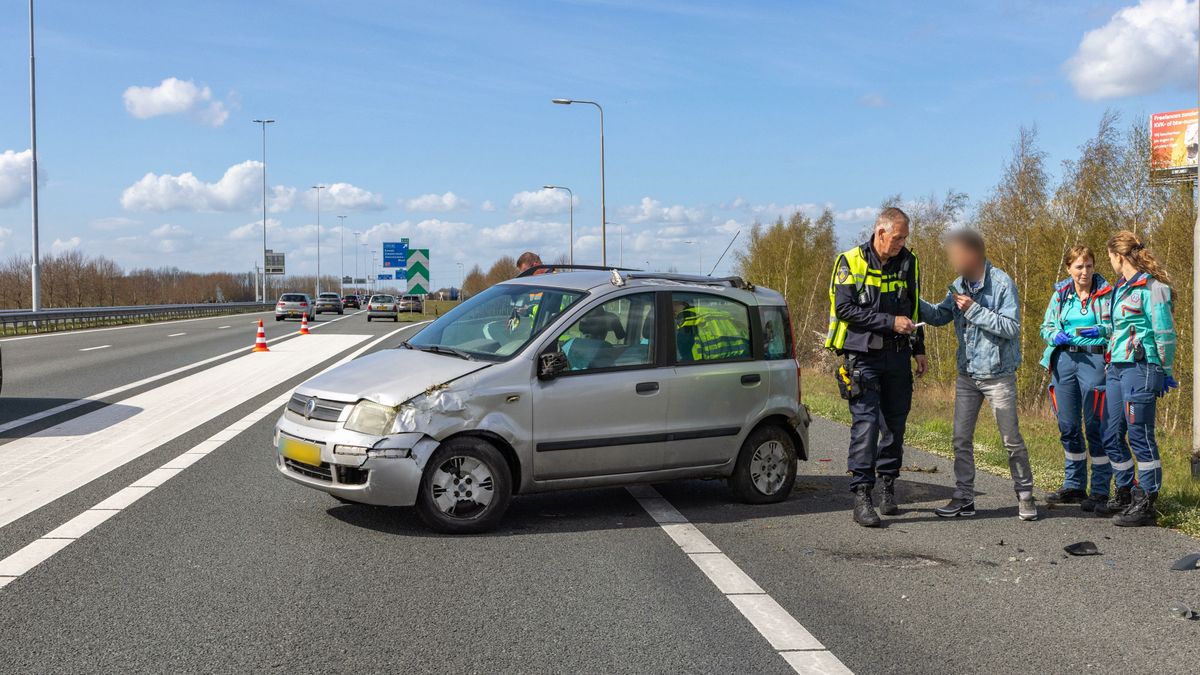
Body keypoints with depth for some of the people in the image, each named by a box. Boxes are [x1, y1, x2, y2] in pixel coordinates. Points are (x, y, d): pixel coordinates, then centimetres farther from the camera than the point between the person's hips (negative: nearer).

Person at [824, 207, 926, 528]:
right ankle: (861, 497, -11)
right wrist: (890, 322, -18)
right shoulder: (851, 262, -7)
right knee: (866, 423, -11)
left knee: (895, 423, 10)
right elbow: (844, 308, -14)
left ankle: (888, 488, 24)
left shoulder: (908, 262, 8)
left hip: (898, 357, 5)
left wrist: (919, 350, 16)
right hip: (863, 355, -5)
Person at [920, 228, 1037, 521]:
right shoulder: (959, 286, 5)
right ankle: (963, 499, 15)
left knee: (1011, 440, 3)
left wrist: (975, 310, -23)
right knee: (961, 439, 7)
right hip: (967, 374, 6)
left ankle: (1025, 496, 16)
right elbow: (939, 316, 8)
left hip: (998, 375, -6)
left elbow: (1011, 327, -19)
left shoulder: (1002, 283, -15)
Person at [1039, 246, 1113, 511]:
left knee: (1095, 427, -5)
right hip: (1064, 359, 5)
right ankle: (1073, 485, 23)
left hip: (1094, 360, -5)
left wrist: (1100, 333, -20)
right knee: (1068, 426, 10)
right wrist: (1056, 336, -4)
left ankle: (1100, 490, 3)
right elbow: (1046, 327, 17)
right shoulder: (1061, 294, 12)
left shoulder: (1105, 294, -1)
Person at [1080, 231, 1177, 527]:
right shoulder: (1119, 287, 16)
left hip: (1140, 368, -9)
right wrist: (1102, 330, 27)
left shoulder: (1151, 287, -10)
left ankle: (1146, 505, 0)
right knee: (1113, 436, 12)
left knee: (1140, 436, -6)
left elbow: (1164, 333, -10)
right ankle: (1125, 494, 26)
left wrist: (1167, 372, -7)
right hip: (1116, 368, 9)